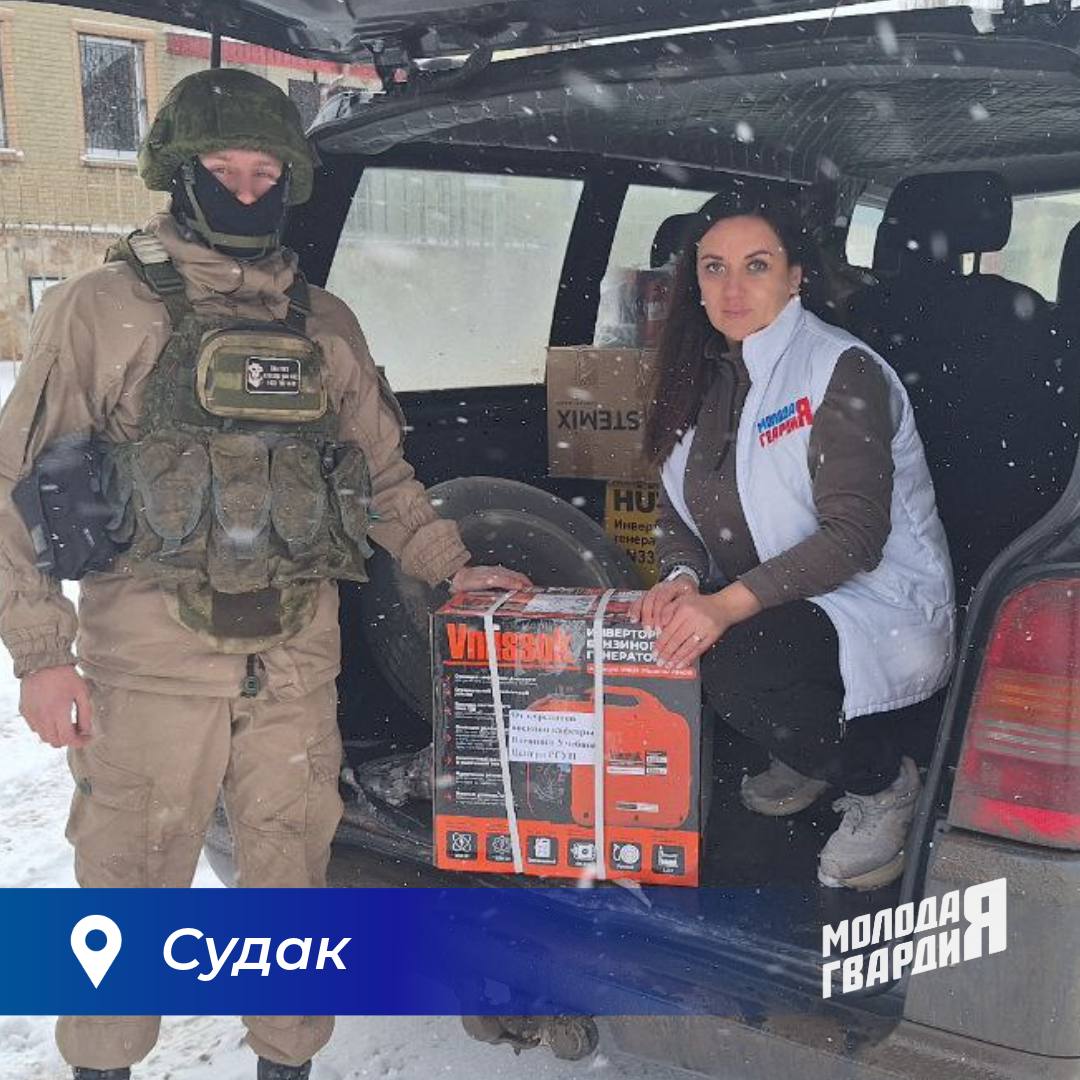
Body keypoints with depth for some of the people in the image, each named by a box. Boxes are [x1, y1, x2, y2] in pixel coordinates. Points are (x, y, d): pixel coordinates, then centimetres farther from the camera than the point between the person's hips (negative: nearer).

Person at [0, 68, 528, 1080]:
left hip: (297, 656, 4)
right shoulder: (101, 306, 0)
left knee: (291, 873, 14)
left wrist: (452, 568, 9)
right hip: (151, 654, -3)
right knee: (131, 881, 7)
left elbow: (382, 471, 19)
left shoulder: (324, 323, 12)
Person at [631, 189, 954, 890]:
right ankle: (805, 755, 11)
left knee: (732, 666, -33)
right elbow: (679, 513, 9)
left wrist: (730, 603, -32)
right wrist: (682, 578, -14)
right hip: (772, 606, 8)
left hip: (879, 612, -7)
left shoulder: (843, 371, -14)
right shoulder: (703, 379, 8)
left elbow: (855, 535, -23)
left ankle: (883, 781, -2)